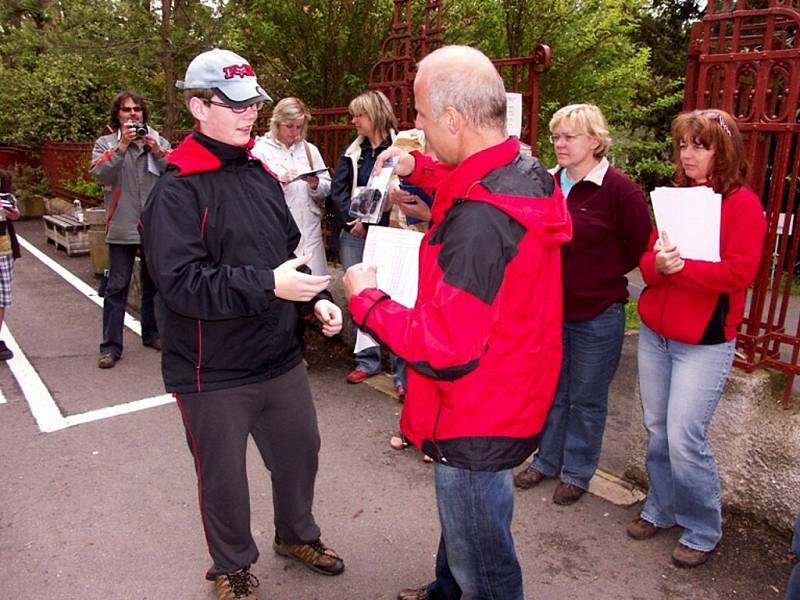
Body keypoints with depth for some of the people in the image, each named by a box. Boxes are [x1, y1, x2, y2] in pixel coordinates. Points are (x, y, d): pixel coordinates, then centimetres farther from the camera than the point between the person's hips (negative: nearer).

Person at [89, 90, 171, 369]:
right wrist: (122, 145, -17)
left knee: (153, 282, 14)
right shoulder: (106, 144, 5)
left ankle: (151, 332, 29)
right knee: (117, 286, -2)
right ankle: (111, 345, 4)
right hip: (122, 226, -2)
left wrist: (156, 151, -15)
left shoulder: (159, 141, 8)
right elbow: (100, 174, -13)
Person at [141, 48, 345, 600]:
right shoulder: (177, 191, -15)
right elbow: (181, 283, -24)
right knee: (223, 476, 13)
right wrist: (267, 286, -30)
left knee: (301, 450, 21)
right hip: (213, 373, -6)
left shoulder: (263, 177, 6)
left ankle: (297, 534, 50)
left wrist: (317, 298, -2)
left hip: (281, 357, 7)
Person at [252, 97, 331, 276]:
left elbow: (327, 189, 12)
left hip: (309, 230, 4)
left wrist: (316, 185, -9)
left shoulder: (310, 149, 15)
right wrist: (279, 181, -19)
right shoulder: (261, 150, 2)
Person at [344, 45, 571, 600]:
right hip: (509, 396, 10)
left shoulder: (480, 221, -33)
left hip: (477, 422, -10)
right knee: (463, 520, 32)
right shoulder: (526, 175, -2)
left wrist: (366, 299, -17)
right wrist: (418, 168, 7)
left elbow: (444, 350, -31)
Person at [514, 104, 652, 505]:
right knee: (551, 392, 19)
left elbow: (641, 247, -9)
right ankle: (547, 461, 39)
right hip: (550, 309, 5)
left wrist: (602, 275, -4)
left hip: (597, 315, -5)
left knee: (587, 399, 12)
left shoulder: (619, 190, -15)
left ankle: (578, 472, 32)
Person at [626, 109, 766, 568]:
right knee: (657, 432, 13)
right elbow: (646, 261, 6)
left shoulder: (742, 203, -7)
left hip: (705, 343, -5)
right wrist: (658, 264, -16)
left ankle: (703, 531, 18)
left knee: (685, 440, -4)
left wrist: (680, 266, -20)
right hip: (655, 334, 6)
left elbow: (740, 272, -16)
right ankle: (661, 509, 32)